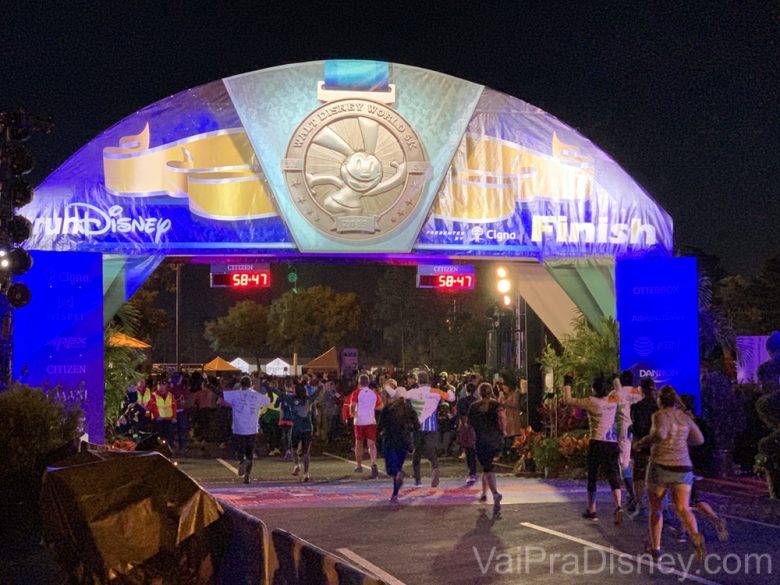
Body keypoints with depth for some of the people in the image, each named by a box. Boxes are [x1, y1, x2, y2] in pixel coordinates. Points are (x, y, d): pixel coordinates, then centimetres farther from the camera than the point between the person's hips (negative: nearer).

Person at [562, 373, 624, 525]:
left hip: (597, 443, -3)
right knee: (613, 477, -3)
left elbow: (568, 400, 2)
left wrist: (567, 385, 14)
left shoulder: (591, 402, -5)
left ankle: (591, 511, 19)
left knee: (592, 477, 11)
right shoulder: (613, 400, 7)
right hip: (613, 444, 3)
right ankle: (618, 507, -25)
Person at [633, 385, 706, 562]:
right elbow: (699, 439, 18)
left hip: (661, 466, -3)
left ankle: (655, 549, 20)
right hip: (683, 467, 4)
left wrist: (643, 442, -10)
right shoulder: (684, 417, 11)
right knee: (683, 509, -7)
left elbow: (660, 433, -25)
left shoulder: (660, 415, -6)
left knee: (655, 509, 14)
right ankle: (696, 537, -36)